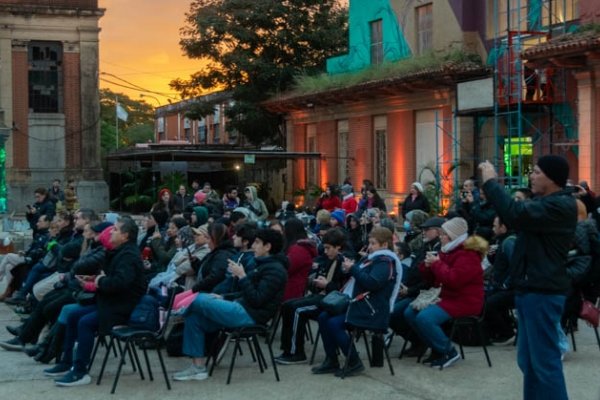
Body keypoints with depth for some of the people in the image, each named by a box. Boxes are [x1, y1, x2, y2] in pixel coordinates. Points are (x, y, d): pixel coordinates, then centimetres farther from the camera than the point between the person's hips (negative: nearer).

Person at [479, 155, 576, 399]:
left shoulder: (561, 205, -17)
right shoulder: (546, 202, 17)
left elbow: (516, 214, -29)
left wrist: (490, 181, -18)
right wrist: (492, 184, 9)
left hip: (543, 292, -10)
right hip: (530, 289, 10)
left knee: (545, 360, -7)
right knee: (529, 360, 14)